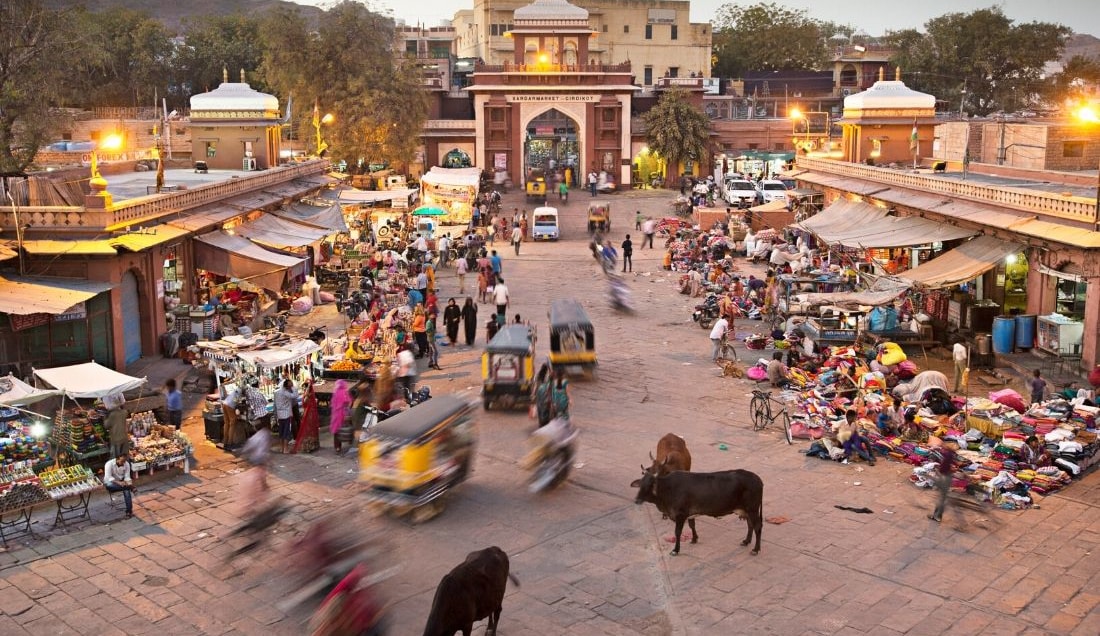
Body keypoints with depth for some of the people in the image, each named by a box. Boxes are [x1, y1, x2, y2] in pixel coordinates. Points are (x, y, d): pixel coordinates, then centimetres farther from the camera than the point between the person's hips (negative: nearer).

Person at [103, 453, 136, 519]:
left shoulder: (127, 464, -8)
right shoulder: (109, 464, -20)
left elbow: (127, 477, -9)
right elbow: (108, 477, -26)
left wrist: (129, 483, -30)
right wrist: (118, 483, -39)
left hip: (121, 481, 2)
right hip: (110, 482, -2)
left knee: (127, 490, -28)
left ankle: (129, 511, -27)